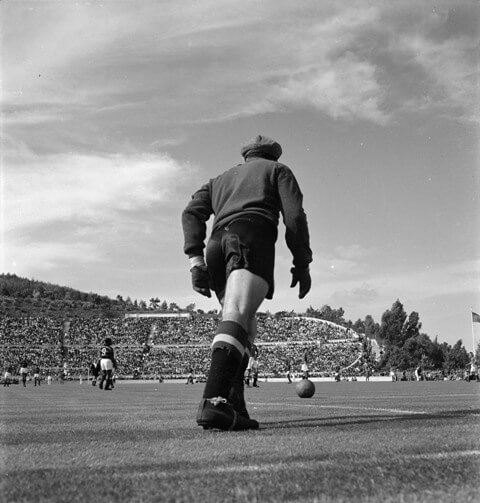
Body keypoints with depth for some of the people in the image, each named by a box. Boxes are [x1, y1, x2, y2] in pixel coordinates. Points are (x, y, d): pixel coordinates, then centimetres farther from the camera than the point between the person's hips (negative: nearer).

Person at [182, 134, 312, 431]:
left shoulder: (221, 179, 37)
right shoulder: (278, 169, 26)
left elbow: (192, 213, 19)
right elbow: (294, 216, 8)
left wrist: (195, 259, 9)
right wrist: (302, 263, 10)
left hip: (217, 243, 5)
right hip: (253, 235, -5)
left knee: (245, 328, 12)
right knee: (237, 317, -22)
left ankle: (235, 407, 0)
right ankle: (214, 401, -40)